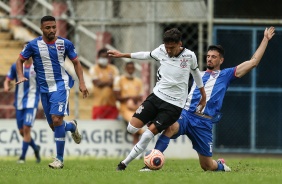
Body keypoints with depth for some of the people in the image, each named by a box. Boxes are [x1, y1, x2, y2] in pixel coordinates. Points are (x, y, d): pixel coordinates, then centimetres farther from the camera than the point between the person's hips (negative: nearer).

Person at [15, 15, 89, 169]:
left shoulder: (65, 44, -2)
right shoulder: (33, 45, -2)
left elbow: (76, 62, 9)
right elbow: (20, 60, 8)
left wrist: (81, 83, 2)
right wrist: (20, 76, -9)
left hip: (61, 85, -3)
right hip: (44, 88, 3)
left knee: (56, 119, -20)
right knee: (54, 126, 5)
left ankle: (59, 159, -14)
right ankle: (71, 126, 43)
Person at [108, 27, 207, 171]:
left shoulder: (189, 56, -9)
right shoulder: (161, 51, -3)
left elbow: (195, 72, 11)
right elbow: (147, 55, 18)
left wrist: (203, 96, 22)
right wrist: (122, 55, 23)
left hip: (174, 105, -4)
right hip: (157, 96, 4)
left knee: (148, 134, -16)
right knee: (132, 128, -9)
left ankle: (125, 163, -6)